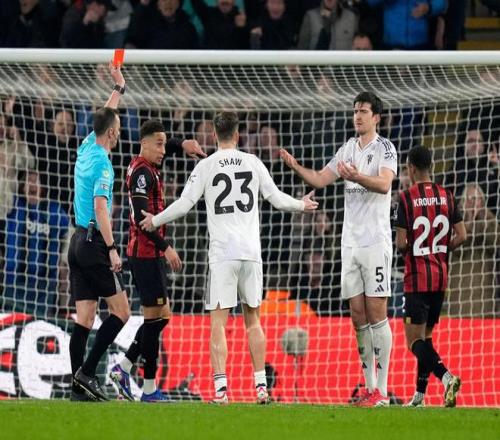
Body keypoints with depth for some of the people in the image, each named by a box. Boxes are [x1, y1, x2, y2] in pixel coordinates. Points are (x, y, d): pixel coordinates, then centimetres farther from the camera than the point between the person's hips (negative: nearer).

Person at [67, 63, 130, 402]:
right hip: (95, 243, -8)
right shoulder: (102, 163, -13)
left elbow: (105, 119, 30)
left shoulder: (87, 149, 11)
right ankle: (87, 371, -11)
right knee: (120, 311, -4)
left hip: (78, 241, 8)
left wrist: (119, 88, 38)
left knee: (85, 317, 5)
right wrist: (112, 249, -21)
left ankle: (79, 386, 0)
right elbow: (100, 208, -20)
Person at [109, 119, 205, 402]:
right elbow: (142, 217, -22)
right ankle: (150, 389, -5)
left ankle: (124, 368, 15)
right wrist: (166, 247, -23)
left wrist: (183, 144, 13)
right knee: (156, 317, -7)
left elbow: (165, 145, 34)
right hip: (147, 254, -10)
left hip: (150, 254, 10)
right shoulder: (142, 172, -15)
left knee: (161, 315, 13)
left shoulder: (149, 168, 13)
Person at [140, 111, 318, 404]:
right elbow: (277, 199, 12)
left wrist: (155, 221, 14)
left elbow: (184, 205, -2)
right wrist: (302, 205, 31)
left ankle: (221, 389, -14)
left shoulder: (206, 166, 0)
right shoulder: (252, 163, 7)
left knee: (219, 322, -4)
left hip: (222, 253, -3)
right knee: (252, 318, 14)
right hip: (251, 251, 3)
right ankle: (261, 386, 12)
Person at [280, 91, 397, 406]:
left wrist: (357, 177, -38)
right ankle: (369, 386, 11)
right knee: (358, 316, 6)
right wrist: (296, 167, 1)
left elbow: (384, 184, -21)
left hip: (376, 241, -7)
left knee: (377, 314, -8)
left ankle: (382, 390, -9)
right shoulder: (348, 149, 16)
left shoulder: (385, 148, -5)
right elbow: (321, 179, 17)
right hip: (351, 242, 7)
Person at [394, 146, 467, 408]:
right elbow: (461, 236, 1)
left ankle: (446, 376, -31)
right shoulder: (446, 196, 4)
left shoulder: (406, 198, -10)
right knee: (426, 335, 17)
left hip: (416, 279, -6)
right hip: (441, 278, 6)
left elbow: (402, 243, -13)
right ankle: (419, 395, 18)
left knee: (415, 341, -7)